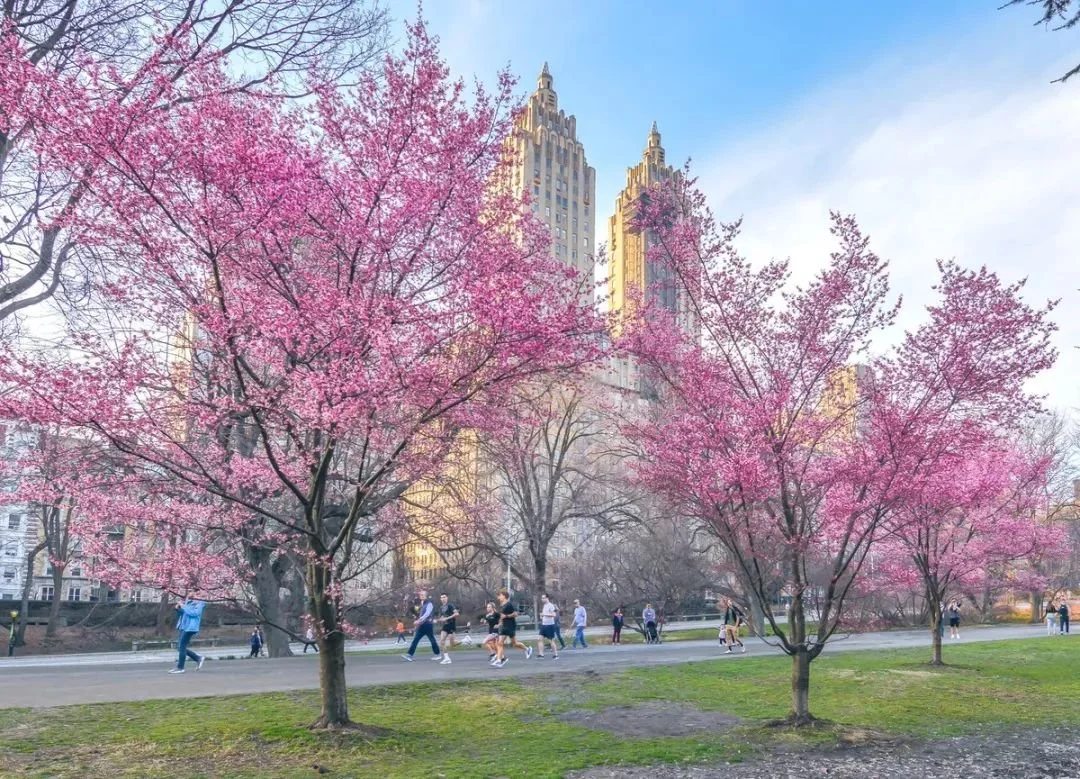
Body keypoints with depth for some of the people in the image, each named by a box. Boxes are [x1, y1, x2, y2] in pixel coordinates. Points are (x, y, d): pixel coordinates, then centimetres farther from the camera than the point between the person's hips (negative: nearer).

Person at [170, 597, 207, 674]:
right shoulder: (188, 603, 16)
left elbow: (194, 613, -24)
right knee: (180, 647, 10)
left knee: (181, 647, -7)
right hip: (184, 627, 9)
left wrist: (184, 607, -18)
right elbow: (182, 614, 21)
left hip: (190, 628, -9)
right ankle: (198, 658, 19)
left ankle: (180, 668, 2)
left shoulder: (198, 604, -9)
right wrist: (178, 609, 0)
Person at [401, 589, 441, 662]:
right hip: (421, 625, 8)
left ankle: (438, 654, 14)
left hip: (428, 624, -8)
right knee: (415, 640, -2)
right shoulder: (422, 603, 16)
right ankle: (409, 655, -7)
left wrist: (419, 620, -31)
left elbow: (427, 614, -23)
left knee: (432, 640, 2)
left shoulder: (429, 604, -10)